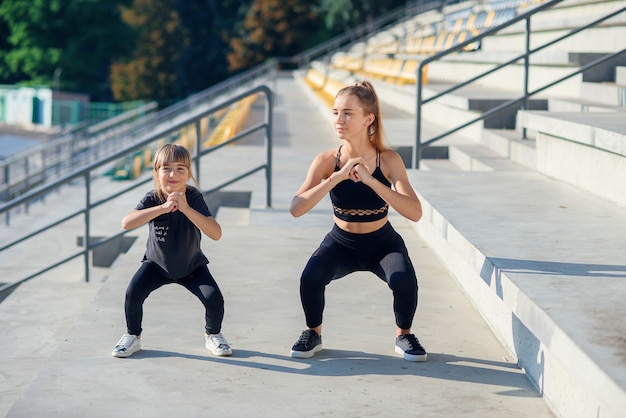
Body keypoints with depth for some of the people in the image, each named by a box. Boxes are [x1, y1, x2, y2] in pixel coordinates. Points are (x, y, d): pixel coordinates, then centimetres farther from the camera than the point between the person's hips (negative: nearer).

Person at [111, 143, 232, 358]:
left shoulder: (194, 198, -24)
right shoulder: (152, 199, -22)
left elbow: (216, 234, -36)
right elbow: (126, 223, -40)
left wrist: (186, 209, -43)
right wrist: (163, 207, -46)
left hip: (192, 266, 0)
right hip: (157, 264, 0)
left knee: (214, 299, -19)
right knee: (133, 292, -22)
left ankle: (213, 335, 14)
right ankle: (133, 337, 6)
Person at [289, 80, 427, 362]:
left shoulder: (388, 159, -19)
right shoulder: (327, 161, -17)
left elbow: (414, 213, -31)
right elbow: (296, 209, -28)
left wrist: (370, 180, -38)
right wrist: (336, 177, -36)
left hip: (383, 243, -1)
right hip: (341, 243, 1)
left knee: (404, 281, -29)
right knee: (310, 278, -27)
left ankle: (403, 335, 3)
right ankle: (313, 334, 4)